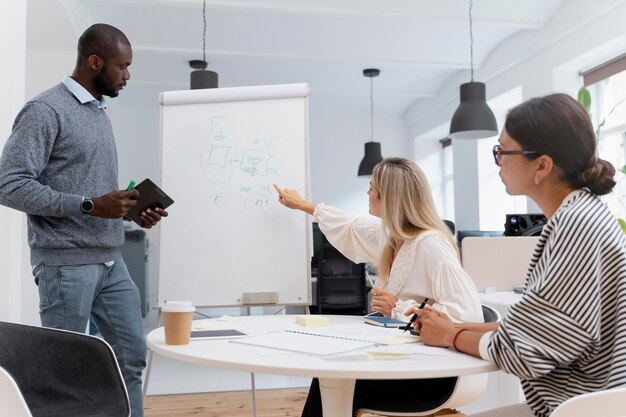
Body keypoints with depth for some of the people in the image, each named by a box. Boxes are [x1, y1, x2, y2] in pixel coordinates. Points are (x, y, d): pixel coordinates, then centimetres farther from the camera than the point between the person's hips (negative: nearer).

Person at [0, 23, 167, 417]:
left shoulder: (100, 112, 14)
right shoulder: (45, 110, -11)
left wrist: (133, 210, 3)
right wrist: (90, 206, -21)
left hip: (111, 262, 8)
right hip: (66, 264, -8)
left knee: (132, 356, 13)